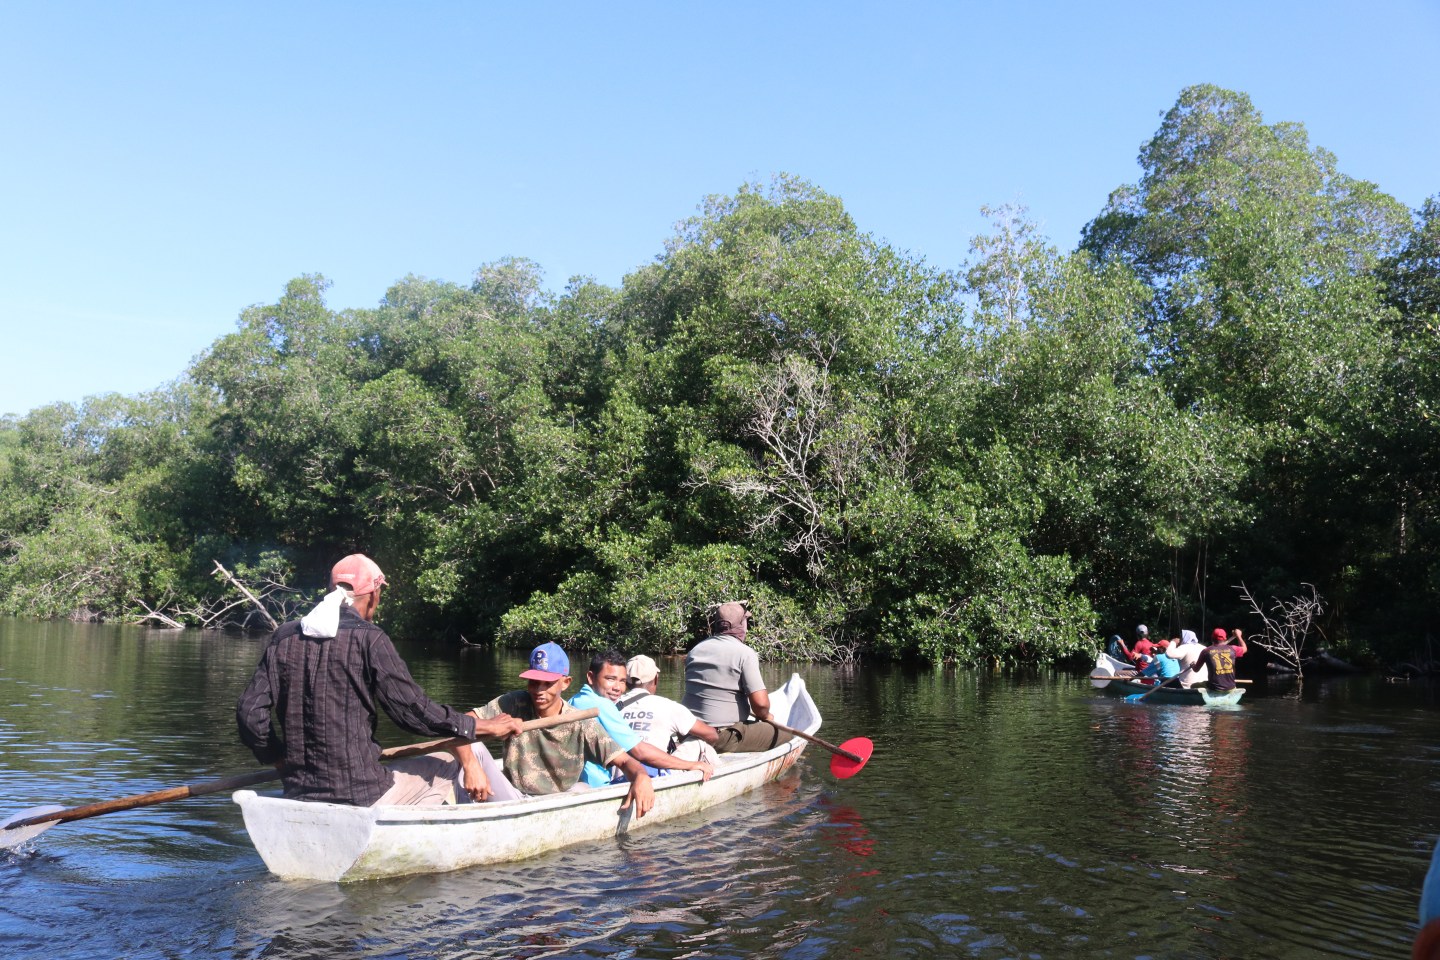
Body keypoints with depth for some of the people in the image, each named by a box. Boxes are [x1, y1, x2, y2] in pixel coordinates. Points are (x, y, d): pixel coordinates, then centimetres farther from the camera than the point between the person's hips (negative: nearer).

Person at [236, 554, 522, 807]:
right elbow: (412, 709, -12)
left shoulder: (283, 637, 5)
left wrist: (282, 761, 19)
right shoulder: (367, 638, -11)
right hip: (362, 797, -6)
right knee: (452, 764, 16)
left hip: (298, 794, 7)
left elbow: (249, 712, 3)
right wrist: (486, 726, -2)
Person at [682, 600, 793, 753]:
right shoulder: (744, 653, -11)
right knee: (786, 734, 1)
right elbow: (760, 703, -17)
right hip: (723, 738, -8)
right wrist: (764, 716, 6)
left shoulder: (695, 650, 9)